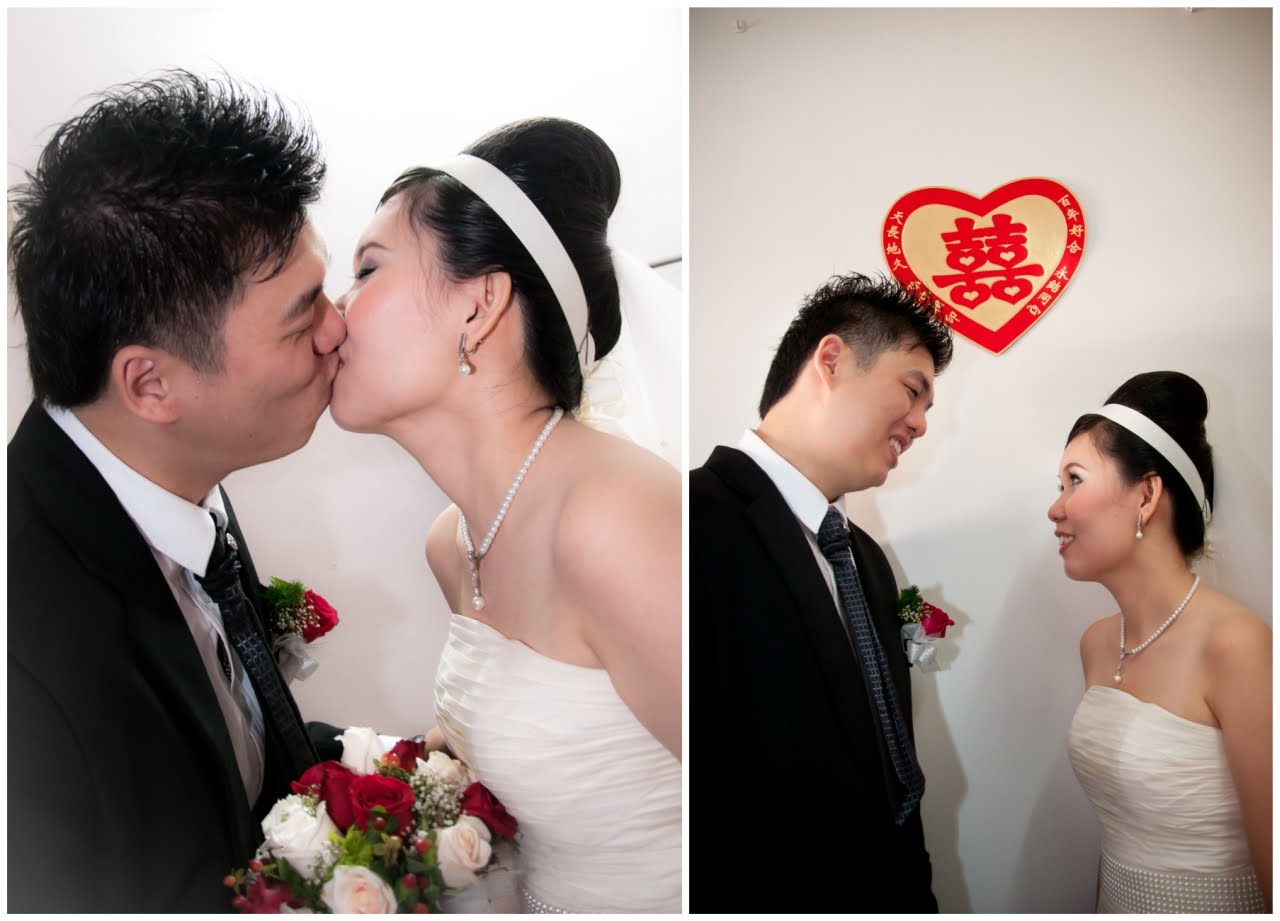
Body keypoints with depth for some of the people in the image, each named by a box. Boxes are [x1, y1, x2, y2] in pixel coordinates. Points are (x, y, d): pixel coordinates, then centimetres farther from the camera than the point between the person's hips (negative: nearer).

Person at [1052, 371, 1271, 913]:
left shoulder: (1234, 644, -23)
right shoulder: (1096, 644, -1)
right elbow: (1121, 818, 8)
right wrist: (1100, 907, 10)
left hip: (1216, 902, -6)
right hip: (1118, 902, 6)